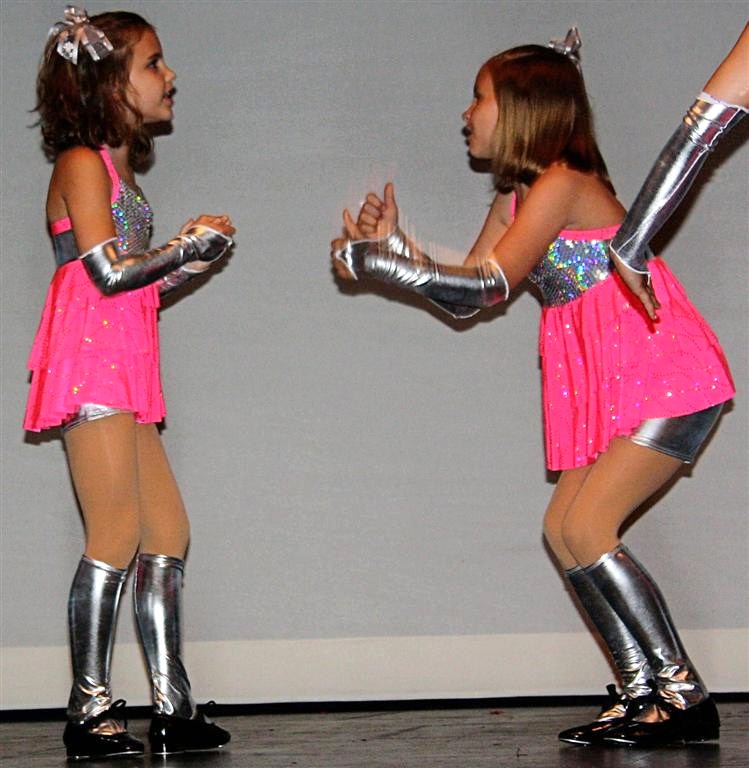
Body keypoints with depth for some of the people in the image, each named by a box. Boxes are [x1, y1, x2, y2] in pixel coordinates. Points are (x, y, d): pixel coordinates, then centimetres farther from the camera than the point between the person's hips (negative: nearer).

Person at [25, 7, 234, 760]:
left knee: (168, 534, 6)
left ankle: (172, 708, 9)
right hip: (90, 363, -9)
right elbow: (108, 271, -16)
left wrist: (189, 255, 8)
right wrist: (189, 247, -5)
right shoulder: (81, 163, -6)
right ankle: (90, 709, -4)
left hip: (126, 373, 9)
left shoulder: (118, 170, 21)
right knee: (118, 534, -10)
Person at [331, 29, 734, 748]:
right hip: (613, 390, 10)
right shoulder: (515, 199, 15)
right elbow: (464, 298, 10)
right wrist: (393, 242, 1)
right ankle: (643, 690, 7)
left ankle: (684, 694, -8)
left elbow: (488, 286, -20)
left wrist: (373, 261, -17)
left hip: (667, 376, -9)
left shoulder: (562, 183, -14)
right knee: (564, 528, 4)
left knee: (585, 527, -15)